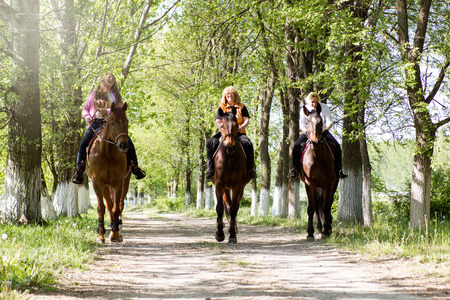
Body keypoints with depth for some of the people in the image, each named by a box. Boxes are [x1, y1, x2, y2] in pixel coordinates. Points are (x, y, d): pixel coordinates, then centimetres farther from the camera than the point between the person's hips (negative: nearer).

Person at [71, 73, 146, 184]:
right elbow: (85, 108, 18)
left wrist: (107, 111, -15)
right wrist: (87, 116, -4)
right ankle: (79, 172, -15)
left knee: (128, 142, -18)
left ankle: (134, 167, -2)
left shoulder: (116, 95, 16)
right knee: (83, 144, -23)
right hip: (96, 124, 0)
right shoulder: (95, 93, 16)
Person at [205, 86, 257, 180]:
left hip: (239, 133, -1)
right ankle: (210, 168, -23)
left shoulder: (242, 107, 14)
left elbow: (247, 120, 5)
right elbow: (217, 122, 7)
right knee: (210, 143, -27)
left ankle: (251, 168, -28)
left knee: (248, 144, -34)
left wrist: (241, 127, -17)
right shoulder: (222, 108, 16)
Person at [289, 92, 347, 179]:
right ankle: (296, 168, -10)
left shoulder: (324, 107, -5)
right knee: (296, 146, -24)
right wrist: (307, 132, -28)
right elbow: (302, 125, -6)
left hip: (323, 132, 0)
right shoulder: (304, 110, -4)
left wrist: (326, 130, -28)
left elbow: (329, 122, -8)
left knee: (337, 146, -22)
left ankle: (338, 170, -13)